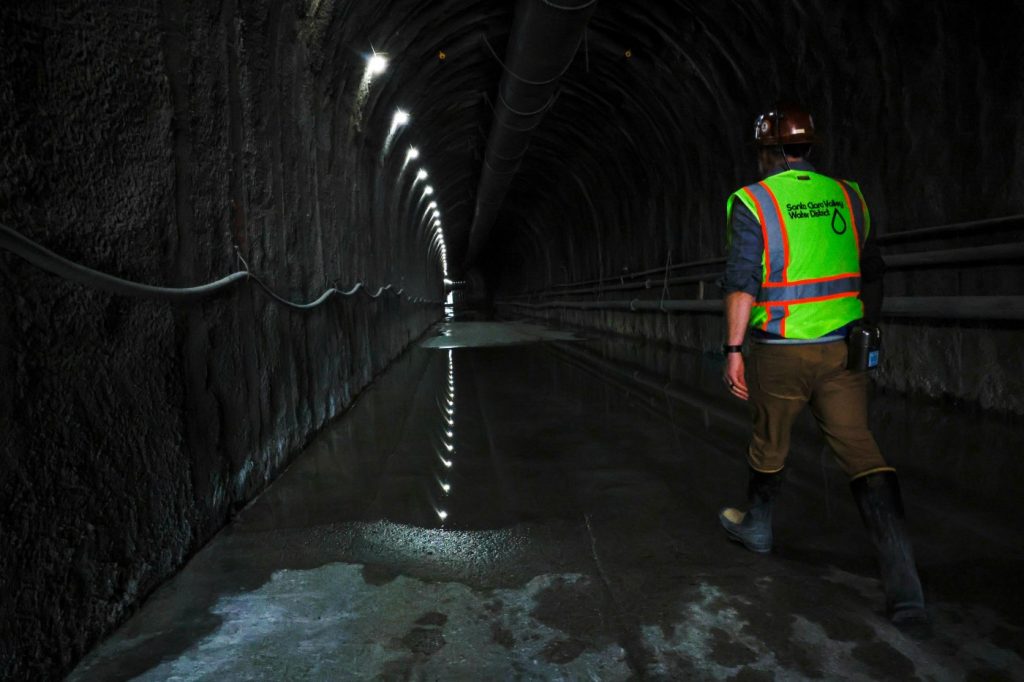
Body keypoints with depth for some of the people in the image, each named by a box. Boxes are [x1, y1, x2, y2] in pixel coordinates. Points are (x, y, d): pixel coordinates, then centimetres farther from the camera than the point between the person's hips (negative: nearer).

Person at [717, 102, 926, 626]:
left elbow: (742, 283, -13)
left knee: (769, 445, 16)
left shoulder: (752, 203, -6)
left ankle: (756, 526, 40)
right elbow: (871, 274, 18)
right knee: (861, 450, 1)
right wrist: (866, 329, 30)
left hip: (780, 352, -3)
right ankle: (903, 584, -7)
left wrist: (733, 349, -10)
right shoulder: (847, 196, 10)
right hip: (841, 349, 4)